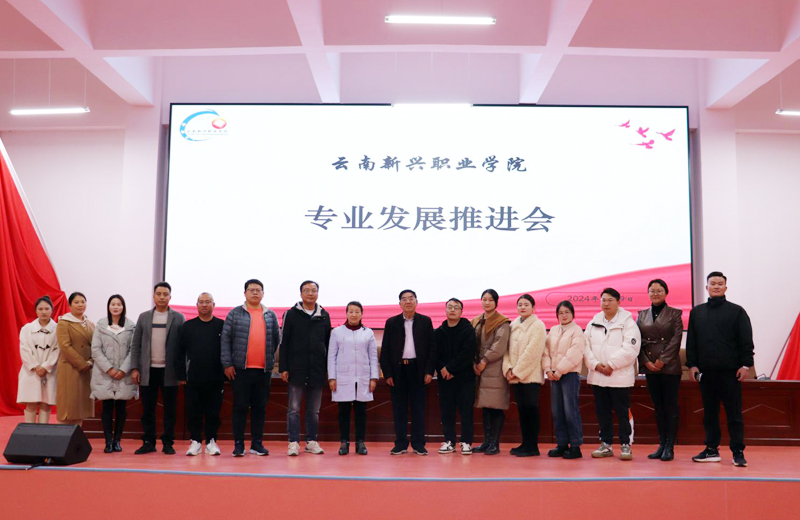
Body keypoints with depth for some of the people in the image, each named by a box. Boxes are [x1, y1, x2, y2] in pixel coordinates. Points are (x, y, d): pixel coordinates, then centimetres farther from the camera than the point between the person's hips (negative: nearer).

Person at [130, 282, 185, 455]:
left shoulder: (178, 318, 2)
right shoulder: (144, 317, 9)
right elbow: (136, 345, 8)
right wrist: (134, 368, -1)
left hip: (169, 371, -2)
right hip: (148, 371, 2)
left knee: (170, 409, 2)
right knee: (148, 409, 6)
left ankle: (168, 443, 9)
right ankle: (148, 442, 14)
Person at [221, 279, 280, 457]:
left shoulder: (271, 316, 11)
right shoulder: (235, 314, 3)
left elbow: (277, 339, 15)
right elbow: (225, 339, 0)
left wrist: (272, 360, 10)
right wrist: (227, 364, -6)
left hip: (264, 369, 3)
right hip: (241, 369, -2)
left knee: (260, 407, 8)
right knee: (240, 407, 1)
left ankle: (257, 443, 16)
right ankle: (238, 444, 8)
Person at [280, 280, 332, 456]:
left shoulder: (324, 316, 10)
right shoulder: (291, 314, 2)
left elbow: (328, 343, 12)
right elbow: (283, 343, 0)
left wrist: (328, 369, 8)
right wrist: (283, 368, -6)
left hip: (317, 370, 3)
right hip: (296, 369, -3)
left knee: (314, 410, 9)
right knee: (294, 408, 0)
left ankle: (312, 441, 17)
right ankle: (293, 442, 5)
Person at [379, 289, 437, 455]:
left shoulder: (425, 322, 6)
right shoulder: (391, 323, 5)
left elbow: (432, 347, 3)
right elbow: (385, 350, 4)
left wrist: (429, 371, -5)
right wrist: (387, 373, -4)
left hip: (417, 369, 0)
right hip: (397, 370, 0)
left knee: (418, 408, 2)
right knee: (399, 408, 3)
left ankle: (418, 444, 9)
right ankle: (401, 444, 10)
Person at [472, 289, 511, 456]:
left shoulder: (502, 323, -4)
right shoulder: (476, 322, 16)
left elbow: (499, 346, -12)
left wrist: (484, 361, -12)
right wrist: (474, 363, -1)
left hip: (495, 370, -6)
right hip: (480, 369, 6)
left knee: (496, 407, -5)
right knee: (485, 407, 9)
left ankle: (495, 443, 0)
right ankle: (487, 441, 15)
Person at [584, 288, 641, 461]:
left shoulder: (627, 323, -3)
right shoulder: (593, 323, 12)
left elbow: (630, 349, -13)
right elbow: (586, 346, 6)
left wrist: (611, 365, -16)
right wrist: (595, 364, -9)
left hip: (620, 376, -5)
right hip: (597, 376, 5)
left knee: (622, 412, 0)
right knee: (602, 412, 10)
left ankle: (625, 445, 9)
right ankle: (605, 444, 18)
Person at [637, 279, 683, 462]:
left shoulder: (675, 314, 1)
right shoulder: (642, 315, 11)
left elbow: (676, 339, -6)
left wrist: (662, 361, -13)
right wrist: (646, 361, -6)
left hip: (670, 367, -4)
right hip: (650, 367, 4)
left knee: (670, 407, -1)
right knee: (658, 407, 8)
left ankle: (669, 447, 3)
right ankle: (661, 445, 14)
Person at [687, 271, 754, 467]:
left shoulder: (736, 311, 3)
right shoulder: (696, 312, 11)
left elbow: (746, 341, 0)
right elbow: (691, 341, 11)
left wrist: (746, 365, -7)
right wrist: (692, 364, 3)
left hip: (730, 371, -3)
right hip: (706, 371, 3)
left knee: (734, 413, 0)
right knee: (709, 413, 9)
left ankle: (738, 452, 4)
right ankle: (712, 449, 16)